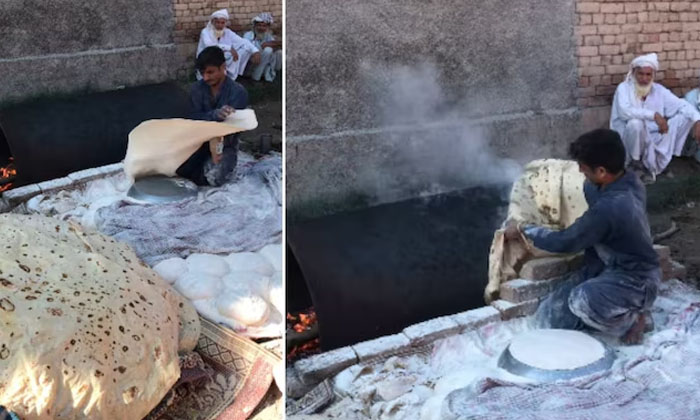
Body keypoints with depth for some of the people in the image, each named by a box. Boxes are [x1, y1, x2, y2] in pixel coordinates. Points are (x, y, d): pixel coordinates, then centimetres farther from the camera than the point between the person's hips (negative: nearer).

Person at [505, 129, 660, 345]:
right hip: (606, 266, 8)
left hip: (634, 279, -8)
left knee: (583, 302, -41)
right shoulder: (628, 180, -7)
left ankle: (630, 320, -8)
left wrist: (523, 231, -5)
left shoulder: (609, 207, -33)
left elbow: (565, 242, -18)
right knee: (549, 318, -2)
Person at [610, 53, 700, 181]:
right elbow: (624, 111, -30)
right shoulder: (624, 88, -11)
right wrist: (654, 115, -35)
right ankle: (635, 161, -9)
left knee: (686, 116, -8)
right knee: (636, 123, -36)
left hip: (654, 139, 5)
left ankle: (657, 159, -7)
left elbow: (683, 105, -1)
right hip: (628, 139, -4)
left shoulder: (659, 90, 1)